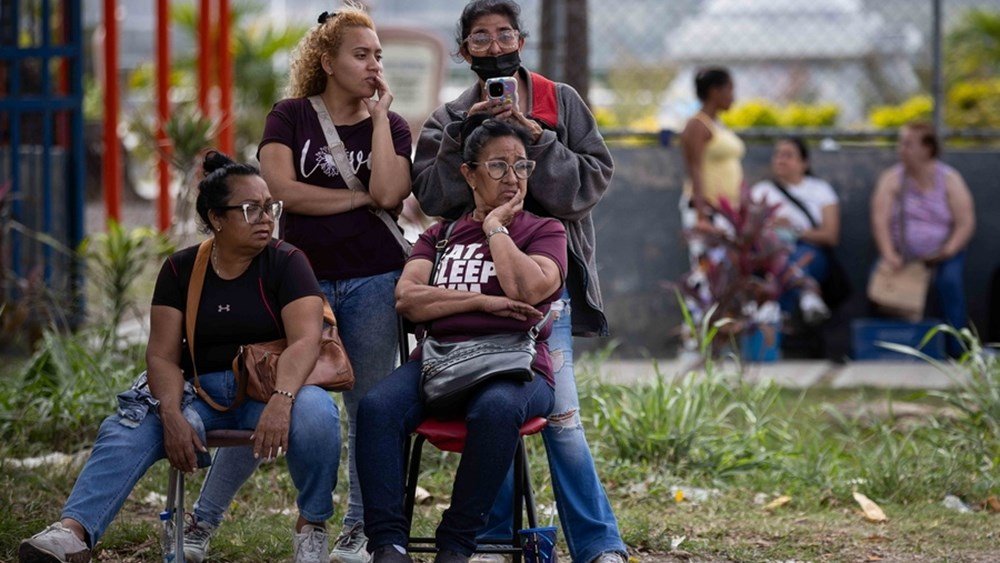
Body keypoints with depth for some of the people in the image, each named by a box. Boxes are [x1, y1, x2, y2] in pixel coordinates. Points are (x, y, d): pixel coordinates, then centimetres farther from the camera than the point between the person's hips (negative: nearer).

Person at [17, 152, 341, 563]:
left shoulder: (285, 263, -1)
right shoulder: (181, 270, 5)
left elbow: (305, 339, -17)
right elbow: (162, 355, -2)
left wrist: (280, 400, -37)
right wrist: (172, 416, -24)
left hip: (270, 389, -2)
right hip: (200, 390, 2)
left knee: (314, 412, -36)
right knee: (128, 432, -26)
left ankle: (312, 527, -14)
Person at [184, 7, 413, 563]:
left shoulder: (390, 126, 8)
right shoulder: (291, 117, 5)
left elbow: (388, 192, -11)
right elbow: (282, 188, -10)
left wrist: (380, 114, -6)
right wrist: (359, 197, -7)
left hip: (373, 281, 1)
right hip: (302, 278, -1)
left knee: (368, 407, 3)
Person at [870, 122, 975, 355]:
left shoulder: (950, 179, 1)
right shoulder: (891, 179, 2)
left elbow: (966, 223, -5)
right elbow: (880, 220, -10)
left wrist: (948, 252, -21)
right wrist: (889, 255, -26)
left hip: (942, 255, -1)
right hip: (901, 256, 1)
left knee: (949, 280, -30)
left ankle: (956, 351, -24)